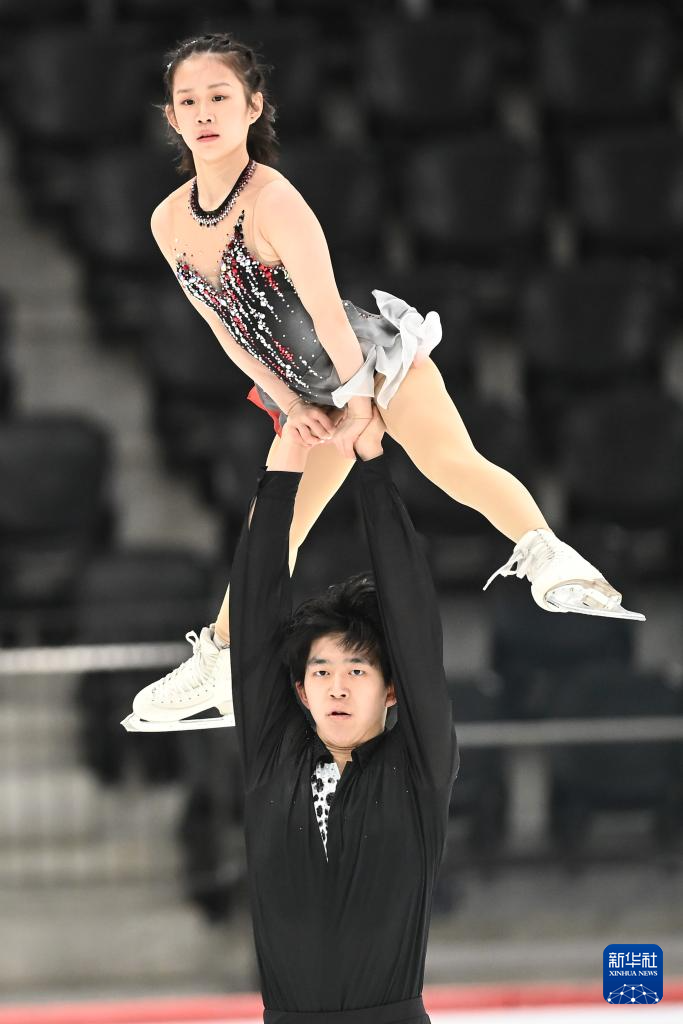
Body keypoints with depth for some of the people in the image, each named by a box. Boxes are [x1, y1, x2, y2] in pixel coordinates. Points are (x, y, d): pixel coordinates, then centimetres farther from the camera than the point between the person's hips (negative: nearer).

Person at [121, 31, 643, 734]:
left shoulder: (273, 201, -27)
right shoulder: (168, 222, -7)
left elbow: (326, 313, -23)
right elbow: (221, 323, 3)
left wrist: (358, 403, -17)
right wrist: (290, 405, 1)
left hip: (376, 358, -6)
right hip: (308, 393, 7)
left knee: (452, 463, -29)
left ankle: (550, 560, -41)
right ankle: (216, 663, 26)